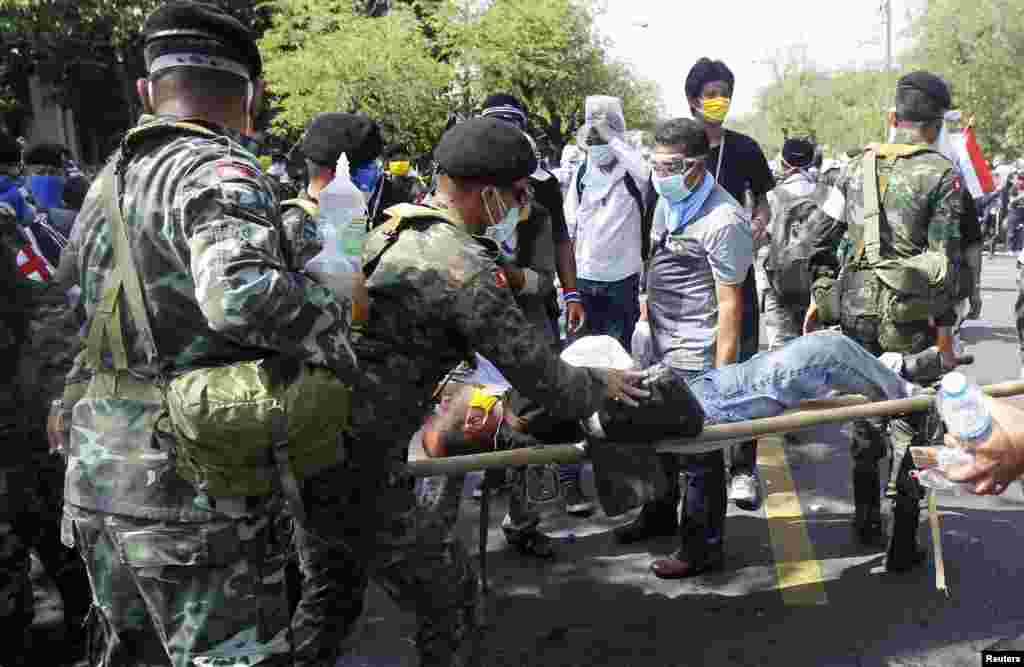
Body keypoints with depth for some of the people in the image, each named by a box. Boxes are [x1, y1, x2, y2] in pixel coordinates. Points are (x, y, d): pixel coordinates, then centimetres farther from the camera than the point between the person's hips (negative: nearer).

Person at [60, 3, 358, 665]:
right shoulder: (220, 170, -15)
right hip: (192, 491, -8)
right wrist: (336, 316, -17)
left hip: (97, 480, 9)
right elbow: (240, 294, -34)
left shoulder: (108, 181, 12)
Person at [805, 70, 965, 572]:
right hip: (910, 320, -4)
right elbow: (943, 257, -11)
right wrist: (944, 328, -5)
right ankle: (900, 544, 9)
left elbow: (824, 238, 8)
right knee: (910, 424, 5)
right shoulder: (943, 174, -6)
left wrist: (819, 298, 16)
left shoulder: (856, 168, 8)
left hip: (855, 310, 4)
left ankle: (866, 519, 32)